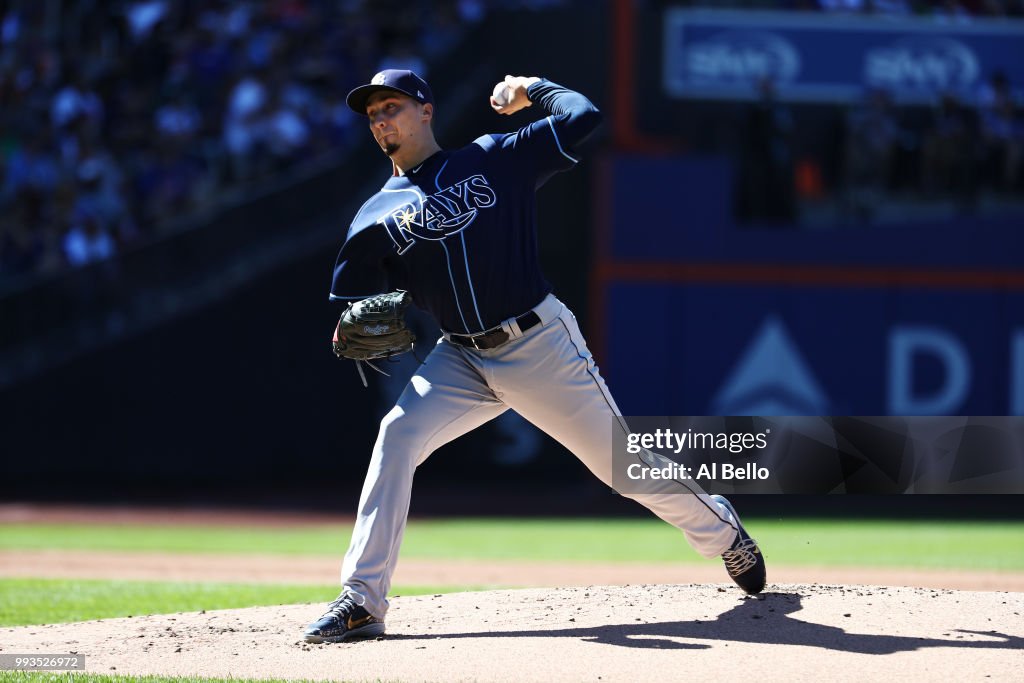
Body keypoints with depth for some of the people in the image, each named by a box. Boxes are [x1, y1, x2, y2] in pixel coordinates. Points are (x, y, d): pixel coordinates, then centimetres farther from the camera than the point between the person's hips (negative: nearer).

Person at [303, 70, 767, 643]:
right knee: (397, 436, -21)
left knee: (619, 461, 5)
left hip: (542, 346, -2)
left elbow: (583, 117, -5)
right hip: (461, 361, 2)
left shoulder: (493, 159, 1)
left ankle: (722, 531, 31)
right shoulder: (376, 218, 7)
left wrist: (532, 89, 10)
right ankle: (362, 601, -19)